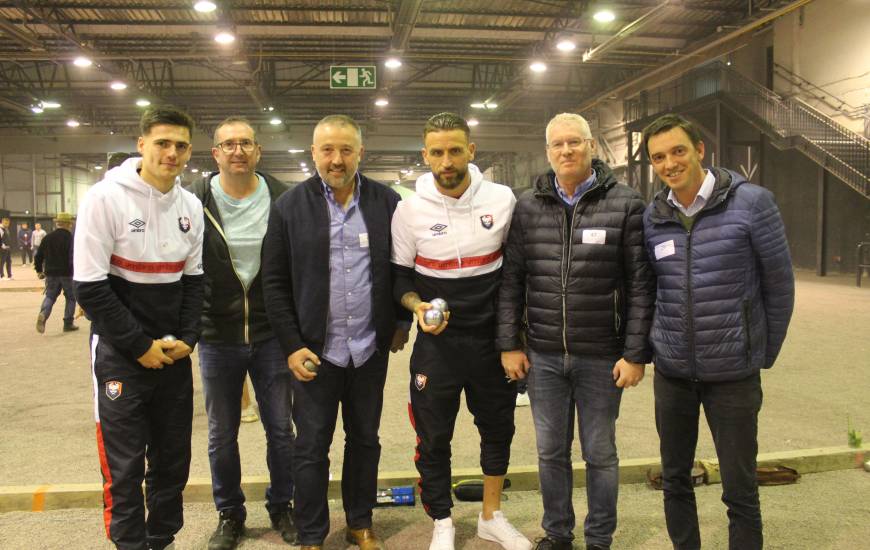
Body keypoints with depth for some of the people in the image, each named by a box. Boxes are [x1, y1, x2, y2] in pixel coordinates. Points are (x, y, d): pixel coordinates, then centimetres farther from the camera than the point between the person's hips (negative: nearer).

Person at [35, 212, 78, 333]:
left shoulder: (48, 237, 6)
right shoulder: (70, 238, -9)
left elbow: (39, 255, 9)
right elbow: (73, 257, -16)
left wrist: (39, 270, 18)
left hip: (51, 273, 4)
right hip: (67, 273, -4)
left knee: (50, 296, 13)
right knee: (70, 298, 10)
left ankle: (43, 314, -15)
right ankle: (68, 323, 12)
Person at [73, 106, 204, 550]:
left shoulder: (191, 206, 5)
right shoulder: (106, 197, -11)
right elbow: (89, 287, -12)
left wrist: (187, 338, -3)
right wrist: (140, 346, -12)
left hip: (174, 353, 5)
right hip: (121, 355, -5)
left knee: (173, 457, 12)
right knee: (125, 464, 1)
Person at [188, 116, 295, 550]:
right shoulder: (194, 201, -5)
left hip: (272, 334, 0)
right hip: (216, 337, 0)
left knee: (280, 428, 10)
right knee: (222, 434, 13)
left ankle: (281, 507, 32)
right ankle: (229, 514, 33)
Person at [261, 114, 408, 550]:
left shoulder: (387, 202, 0)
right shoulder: (290, 206, -3)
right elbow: (274, 282, -3)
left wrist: (401, 324, 5)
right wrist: (292, 346, -8)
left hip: (370, 350, 2)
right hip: (314, 351, -1)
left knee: (365, 440, 16)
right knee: (311, 447, 9)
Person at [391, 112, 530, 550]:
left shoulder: (502, 199, -4)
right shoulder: (410, 210, -7)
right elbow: (399, 277, 1)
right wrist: (418, 306, -19)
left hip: (493, 337, 2)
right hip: (437, 340, -2)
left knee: (499, 427, 15)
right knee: (434, 436, 8)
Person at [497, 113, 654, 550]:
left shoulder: (625, 204, -6)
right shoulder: (528, 206, 3)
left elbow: (640, 285, -6)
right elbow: (511, 280, 4)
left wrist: (636, 353, -9)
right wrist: (509, 344, 0)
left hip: (601, 357, -2)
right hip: (542, 355, 3)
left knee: (600, 454, 13)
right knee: (551, 451, 16)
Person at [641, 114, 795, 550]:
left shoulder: (751, 203, -9)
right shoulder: (652, 218, 1)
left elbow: (779, 283, -2)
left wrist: (766, 353, 4)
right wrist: (651, 347, 10)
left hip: (733, 372, -3)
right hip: (672, 371, 4)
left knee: (740, 490, 8)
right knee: (674, 480, 16)